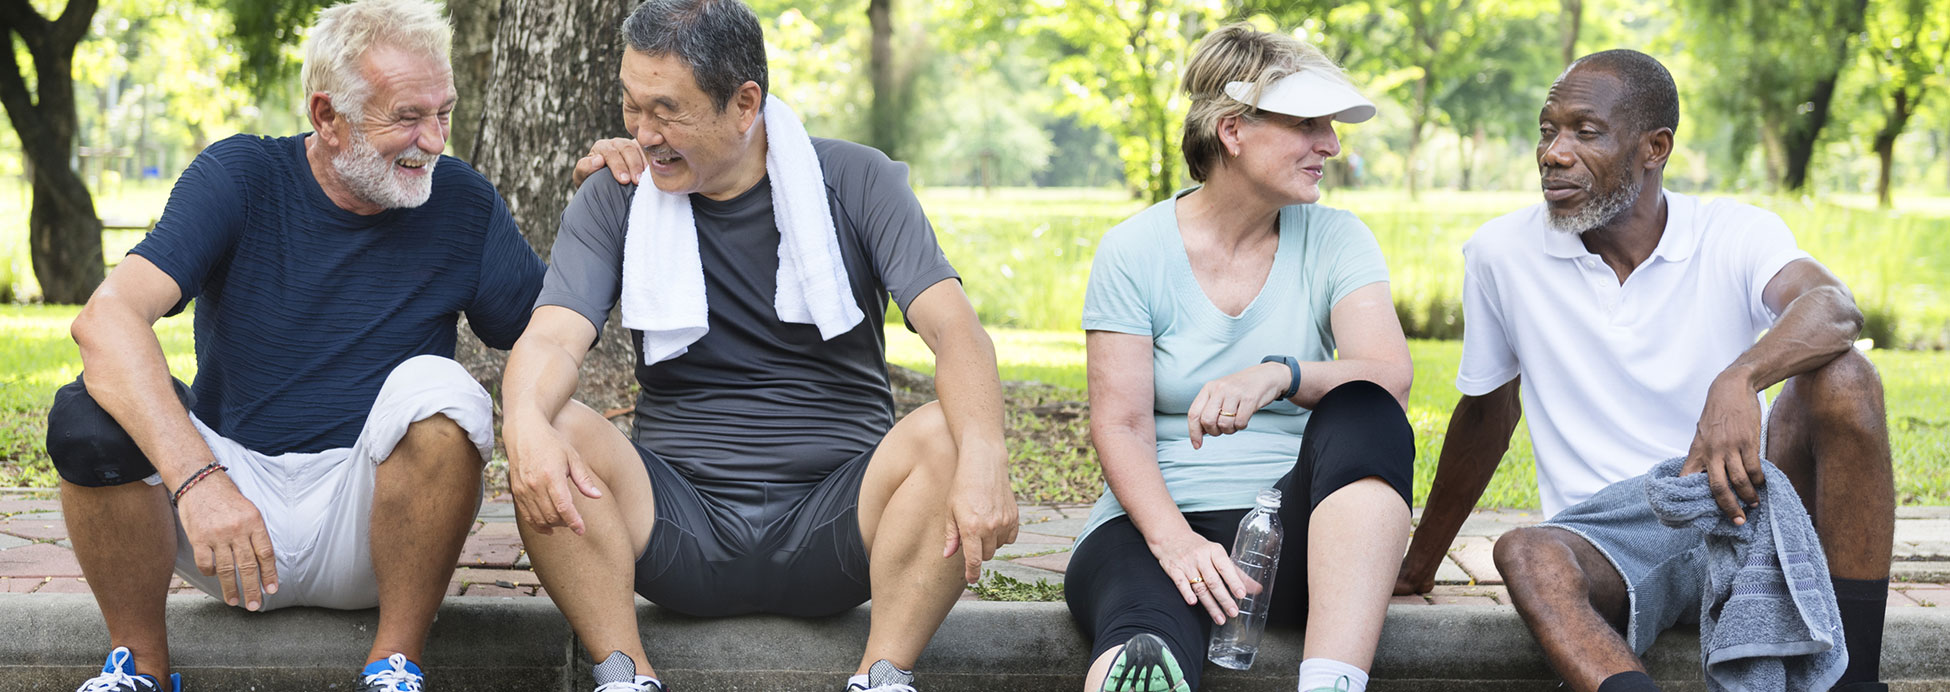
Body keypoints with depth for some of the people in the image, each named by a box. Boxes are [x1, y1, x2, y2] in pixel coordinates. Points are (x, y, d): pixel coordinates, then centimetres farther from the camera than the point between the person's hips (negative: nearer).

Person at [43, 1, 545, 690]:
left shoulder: (461, 202, 2)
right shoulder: (240, 176, -6)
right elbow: (107, 319, -22)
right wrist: (196, 477, -38)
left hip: (369, 507, 1)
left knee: (436, 387, -28)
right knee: (90, 417, -26)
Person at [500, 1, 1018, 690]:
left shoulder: (854, 181, 1)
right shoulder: (614, 201, 5)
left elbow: (954, 327, -12)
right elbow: (552, 338, -10)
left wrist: (983, 458, -33)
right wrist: (526, 421, -36)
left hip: (834, 522, -1)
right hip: (678, 522, 1)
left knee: (944, 436, -29)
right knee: (554, 436, -26)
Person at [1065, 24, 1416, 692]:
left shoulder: (1335, 240, 6)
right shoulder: (1134, 251, 1)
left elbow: (1390, 378, -11)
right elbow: (1119, 424, -5)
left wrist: (1279, 375, -33)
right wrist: (1174, 540, -25)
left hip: (1292, 520, 3)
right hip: (1158, 518, -2)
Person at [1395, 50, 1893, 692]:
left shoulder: (1736, 235, -2)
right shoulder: (1502, 252, 4)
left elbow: (1834, 310, -24)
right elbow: (1486, 409, 17)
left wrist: (1738, 380, -46)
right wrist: (1418, 566, 24)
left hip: (1737, 509, 0)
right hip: (1605, 538, 0)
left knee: (1843, 378, -26)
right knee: (1527, 556, -34)